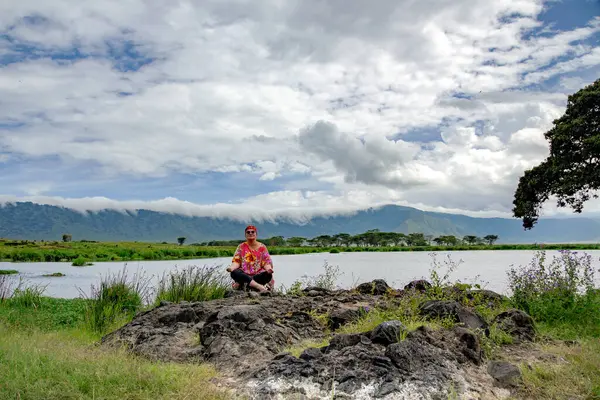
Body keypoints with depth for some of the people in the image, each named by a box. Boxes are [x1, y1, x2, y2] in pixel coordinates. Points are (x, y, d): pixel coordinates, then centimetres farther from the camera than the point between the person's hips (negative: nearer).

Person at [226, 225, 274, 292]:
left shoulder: (262, 247, 9)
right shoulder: (241, 247, 12)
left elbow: (266, 262, 2)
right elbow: (236, 261, 3)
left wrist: (268, 268, -22)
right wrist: (231, 267, -20)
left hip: (258, 275, 0)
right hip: (244, 275, 0)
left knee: (268, 275, -31)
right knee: (234, 273, -31)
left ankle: (242, 284, -29)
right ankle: (260, 286, -42)